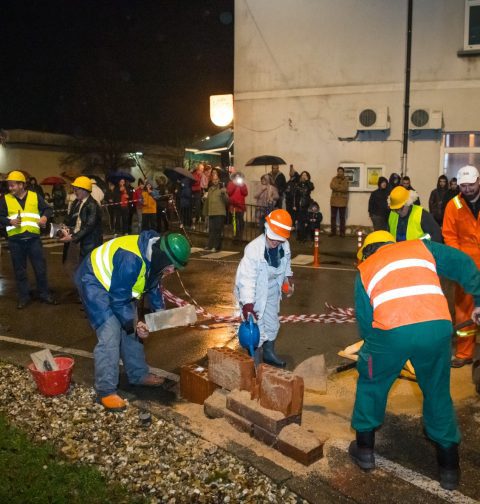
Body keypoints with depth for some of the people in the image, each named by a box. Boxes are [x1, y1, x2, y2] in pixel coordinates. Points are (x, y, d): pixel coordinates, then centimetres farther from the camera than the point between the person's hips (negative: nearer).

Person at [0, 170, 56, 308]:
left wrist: (45, 216, -12)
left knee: (40, 267, 5)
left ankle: (44, 294, 19)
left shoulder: (35, 196, 3)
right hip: (15, 240, 1)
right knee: (20, 270, 9)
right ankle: (23, 297, 21)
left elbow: (48, 209, 9)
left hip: (33, 238, 0)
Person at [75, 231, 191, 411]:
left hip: (120, 286, 9)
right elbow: (118, 298, -30)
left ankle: (139, 374, 25)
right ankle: (105, 391, -11)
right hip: (95, 281, -9)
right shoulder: (131, 260, -37)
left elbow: (153, 286, 8)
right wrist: (133, 323, -24)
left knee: (130, 331, 10)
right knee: (110, 334, -17)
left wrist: (159, 310, -3)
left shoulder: (156, 257, -9)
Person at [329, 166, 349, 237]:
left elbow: (345, 189, -14)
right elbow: (331, 186, -10)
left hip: (342, 201, -2)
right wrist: (340, 187, -16)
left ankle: (342, 232, 9)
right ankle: (333, 231, 12)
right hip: (334, 200, 2)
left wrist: (336, 187, -12)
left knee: (342, 217, 3)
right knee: (333, 217, 4)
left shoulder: (346, 179, 1)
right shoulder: (334, 178, 8)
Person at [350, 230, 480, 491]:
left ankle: (364, 448, 34)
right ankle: (449, 466, 31)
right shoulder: (420, 246, 24)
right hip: (437, 327, 2)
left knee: (371, 383, 25)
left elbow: (363, 317, 18)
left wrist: (371, 340, 33)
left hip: (391, 332, -1)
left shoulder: (364, 269, 22)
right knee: (437, 392, 22)